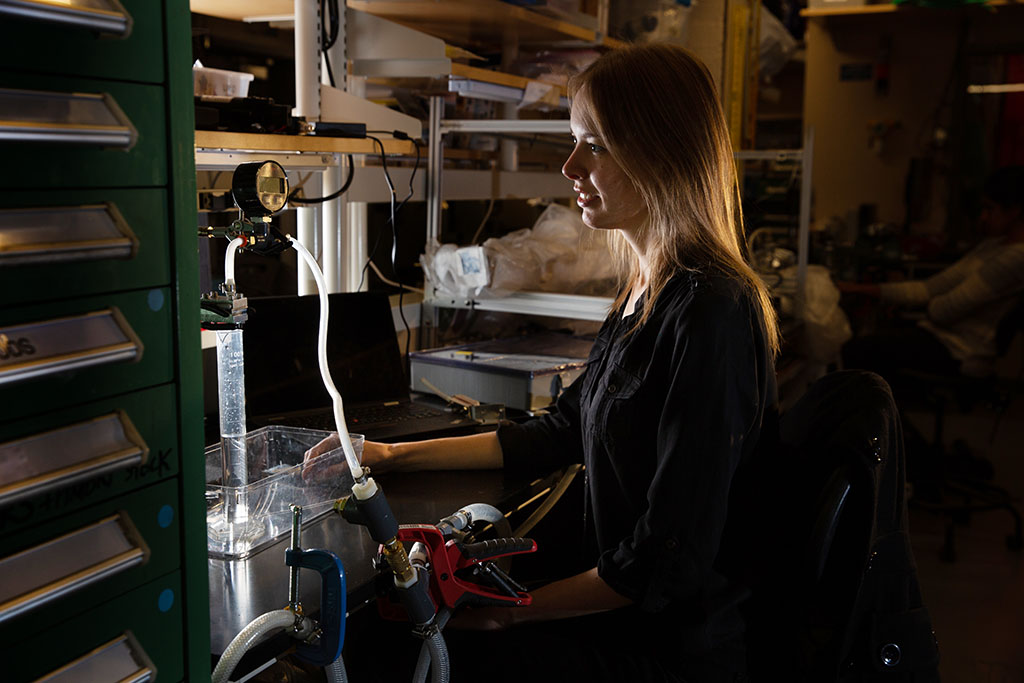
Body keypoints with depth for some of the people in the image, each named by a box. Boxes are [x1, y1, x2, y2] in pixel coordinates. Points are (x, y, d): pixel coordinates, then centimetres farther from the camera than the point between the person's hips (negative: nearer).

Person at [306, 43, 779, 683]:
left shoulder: (709, 317, -25)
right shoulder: (646, 295, 5)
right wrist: (391, 456, 11)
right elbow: (559, 432, 13)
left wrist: (501, 612, -16)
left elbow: (671, 562, -25)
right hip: (619, 610, 8)